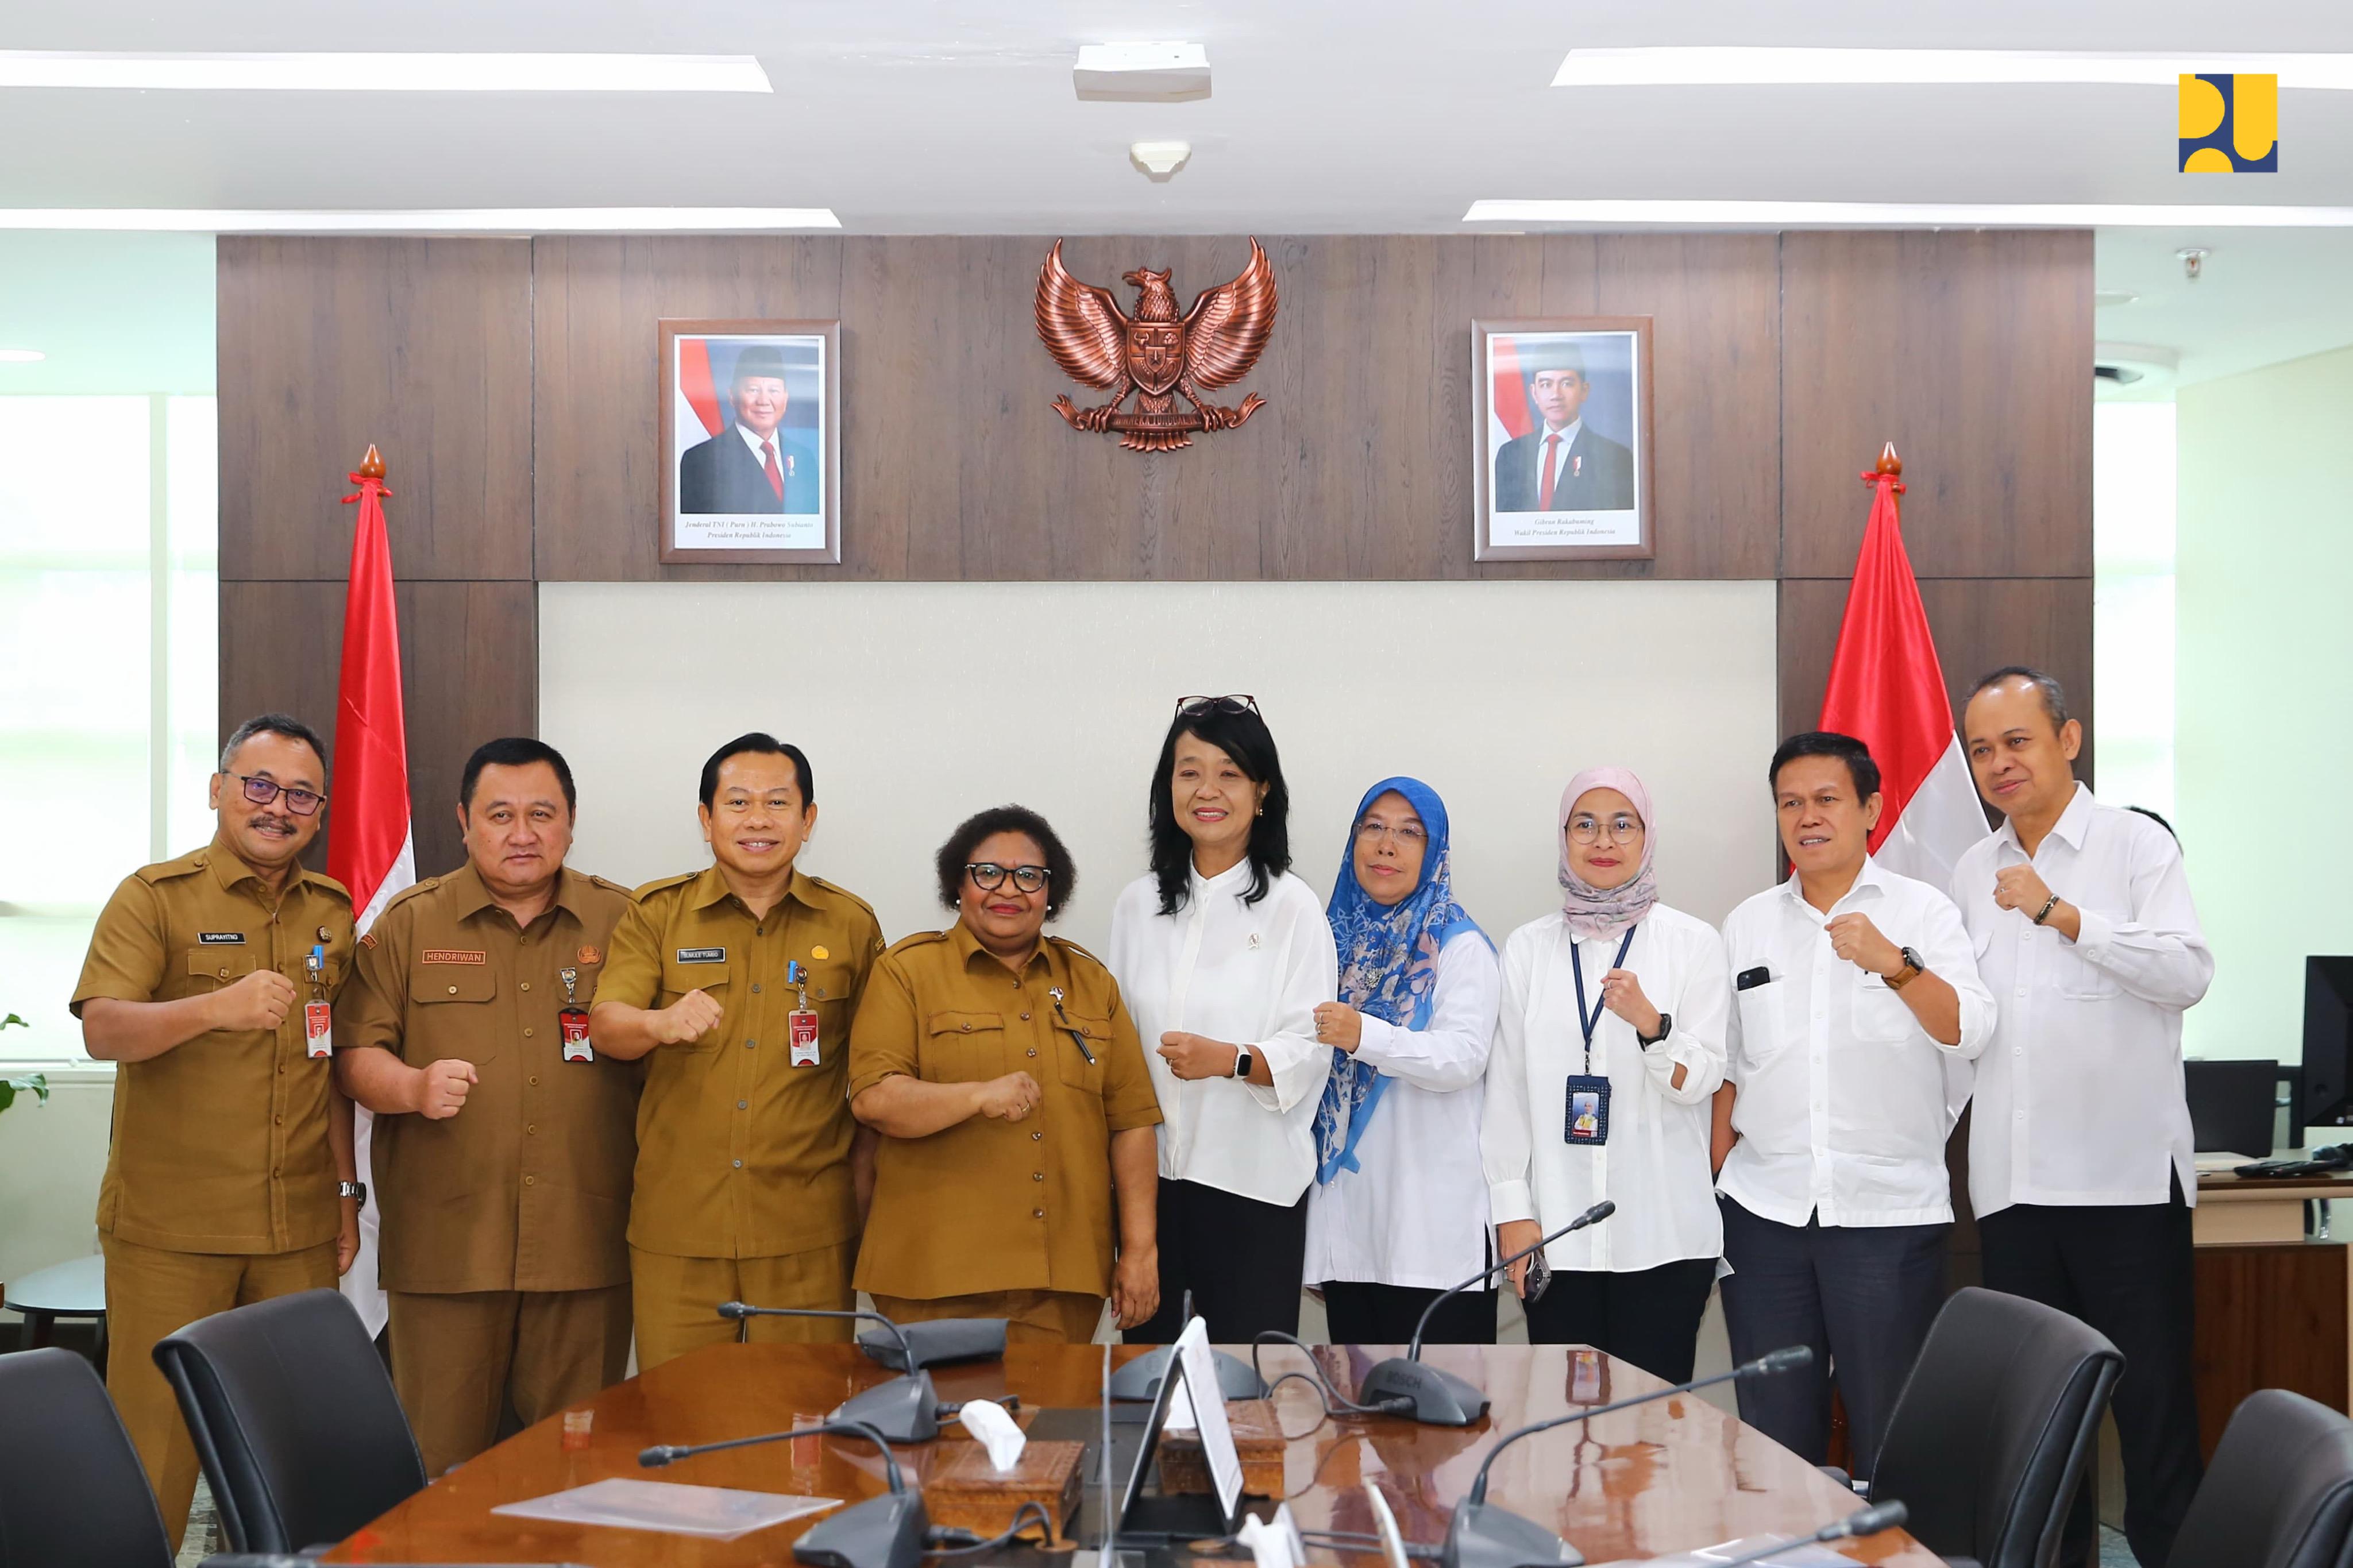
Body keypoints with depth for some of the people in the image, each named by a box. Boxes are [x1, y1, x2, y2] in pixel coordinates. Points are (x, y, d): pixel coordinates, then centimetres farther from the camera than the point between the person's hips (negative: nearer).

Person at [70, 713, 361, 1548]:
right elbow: (102, 1031, -16)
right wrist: (217, 1008, -32)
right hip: (169, 1227, -4)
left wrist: (346, 1189, 15)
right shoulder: (155, 896, -2)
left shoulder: (331, 913, 13)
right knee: (154, 1438, -2)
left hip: (300, 1228, 4)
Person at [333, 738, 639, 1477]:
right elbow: (355, 1054, 4)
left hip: (586, 1248, 1)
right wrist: (414, 1086, -17)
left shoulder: (623, 922, 9)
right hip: (445, 1245, 0)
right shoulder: (408, 924, 8)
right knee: (442, 1464, 4)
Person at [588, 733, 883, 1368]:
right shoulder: (656, 914, 5)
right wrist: (661, 1023, -29)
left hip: (808, 1235, 0)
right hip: (676, 1226, 0)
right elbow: (605, 1027, -7)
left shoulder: (851, 926, 6)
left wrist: (864, 1192, 7)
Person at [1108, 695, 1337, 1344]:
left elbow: (1310, 1051, -10)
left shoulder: (1293, 908, -4)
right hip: (1151, 1172, 4)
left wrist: (1229, 1060, -26)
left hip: (1252, 1176, -4)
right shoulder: (1138, 903, 9)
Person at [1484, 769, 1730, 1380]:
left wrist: (1649, 1022, -21)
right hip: (1556, 1233, 2)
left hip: (1665, 1236, -1)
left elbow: (1701, 1080, -2)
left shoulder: (1694, 942, 3)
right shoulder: (1528, 948, 9)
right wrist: (1512, 1209, 2)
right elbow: (1508, 1086, 8)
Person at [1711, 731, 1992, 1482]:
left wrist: (1893, 964, -26)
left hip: (1890, 1210, -3)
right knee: (1774, 1429, 7)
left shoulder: (1921, 912, 1)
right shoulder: (1747, 924, 11)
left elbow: (1969, 1033, -12)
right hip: (1765, 1210, 3)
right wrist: (1717, 1180, 10)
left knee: (1890, 1430, 2)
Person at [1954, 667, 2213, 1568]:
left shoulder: (2136, 845, -1)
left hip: (2126, 1173, -5)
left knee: (2154, 1391, 0)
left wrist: (2062, 914, -18)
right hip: (2011, 1180, 5)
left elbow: (2189, 972, -15)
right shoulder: (1973, 873, 14)